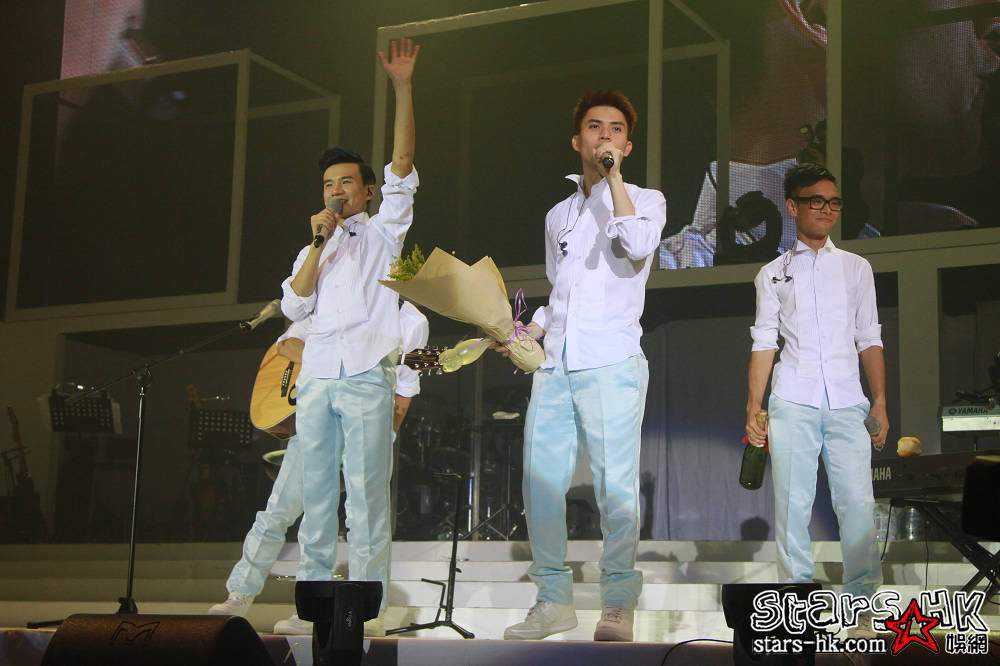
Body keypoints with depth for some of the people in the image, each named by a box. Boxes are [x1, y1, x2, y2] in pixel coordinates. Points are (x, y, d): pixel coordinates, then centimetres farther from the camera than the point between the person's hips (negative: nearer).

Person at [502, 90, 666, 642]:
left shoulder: (646, 200, 8)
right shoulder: (558, 215, 24)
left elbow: (638, 246, -15)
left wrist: (613, 175, -10)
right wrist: (529, 331, 12)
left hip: (611, 363, -5)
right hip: (555, 365, 5)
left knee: (615, 487, -8)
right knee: (541, 483, 0)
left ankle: (618, 606, -2)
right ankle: (554, 601, 8)